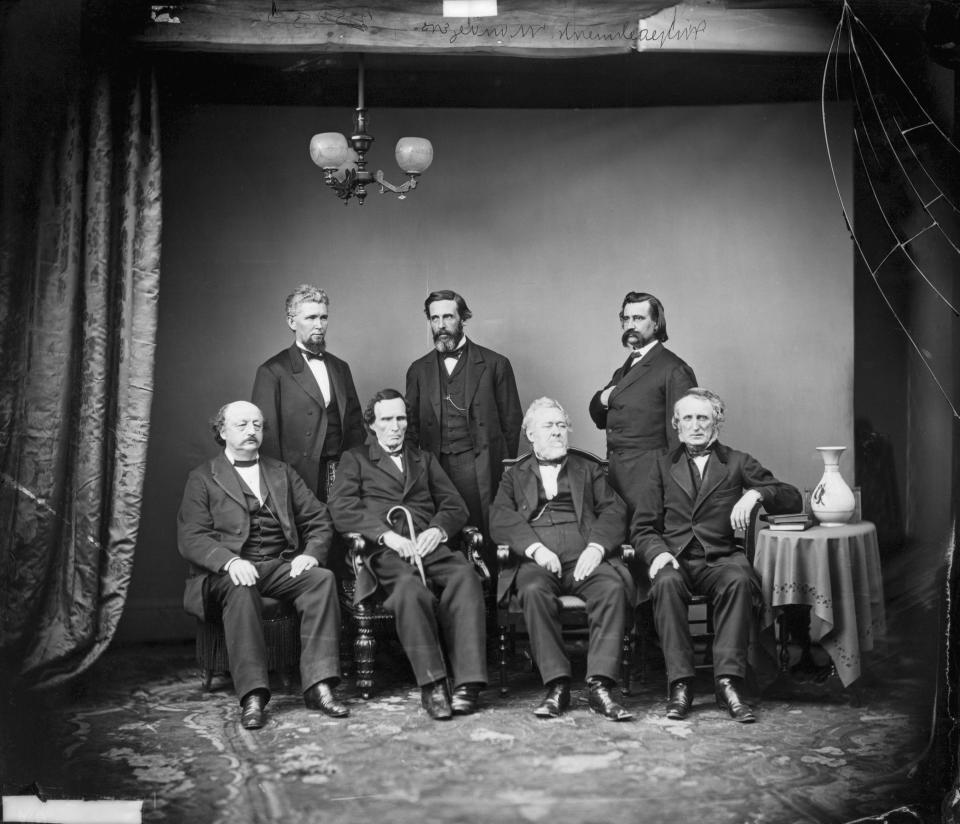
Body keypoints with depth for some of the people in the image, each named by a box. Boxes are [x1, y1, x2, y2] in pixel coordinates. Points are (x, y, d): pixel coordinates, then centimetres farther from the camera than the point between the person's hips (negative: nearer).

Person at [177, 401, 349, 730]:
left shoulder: (282, 473, 22)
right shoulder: (203, 478, 10)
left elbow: (319, 520, 17)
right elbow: (190, 538, -2)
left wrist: (312, 553, -6)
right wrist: (230, 561, -22)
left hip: (281, 566, 3)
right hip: (227, 571, -3)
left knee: (323, 578, -26)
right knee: (241, 589, -37)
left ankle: (319, 686, -29)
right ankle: (252, 696, -36)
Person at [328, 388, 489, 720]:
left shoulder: (425, 460, 29)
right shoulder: (355, 459, 20)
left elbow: (455, 506, 18)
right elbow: (342, 509, 2)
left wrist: (438, 530, -5)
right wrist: (386, 534, -12)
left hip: (429, 546, 3)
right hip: (385, 552, -2)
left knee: (465, 576, -32)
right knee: (410, 587, -38)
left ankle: (467, 682, -36)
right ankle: (432, 684, -36)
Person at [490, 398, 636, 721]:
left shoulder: (589, 470, 25)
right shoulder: (514, 476, 22)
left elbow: (614, 511, 10)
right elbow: (500, 520, 5)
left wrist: (596, 547, -10)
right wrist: (535, 548, -14)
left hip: (584, 560, 1)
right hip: (538, 561, -1)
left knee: (613, 587, -31)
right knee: (534, 591, -34)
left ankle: (599, 686, -30)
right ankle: (557, 686, -27)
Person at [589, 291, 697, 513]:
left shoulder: (674, 370, -8)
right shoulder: (624, 370, 17)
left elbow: (680, 436, -12)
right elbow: (600, 420, 25)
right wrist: (601, 400, 3)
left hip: (648, 479, -7)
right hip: (615, 475, 7)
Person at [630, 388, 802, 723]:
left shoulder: (737, 463, 17)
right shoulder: (664, 466, 19)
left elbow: (793, 500, 9)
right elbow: (642, 527, 12)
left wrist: (755, 494, -11)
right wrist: (658, 553, -10)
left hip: (720, 558, 0)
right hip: (675, 558, 1)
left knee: (739, 580, -34)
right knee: (666, 582, -33)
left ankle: (728, 682, -32)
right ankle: (680, 684, -29)